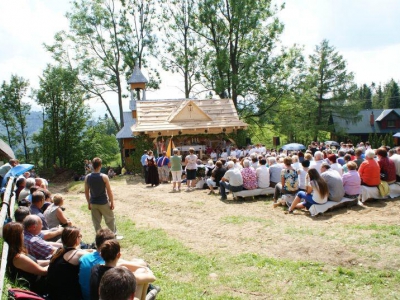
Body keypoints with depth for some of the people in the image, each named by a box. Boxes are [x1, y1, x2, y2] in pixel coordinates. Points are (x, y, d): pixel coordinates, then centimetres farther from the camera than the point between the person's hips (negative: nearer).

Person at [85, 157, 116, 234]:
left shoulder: (87, 177, -6)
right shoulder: (104, 177, -17)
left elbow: (86, 192, 1)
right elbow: (109, 191, -13)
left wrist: (89, 203, 13)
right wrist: (112, 203, -2)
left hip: (93, 203, 3)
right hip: (103, 203, -3)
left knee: (96, 222, 13)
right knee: (110, 220, 15)